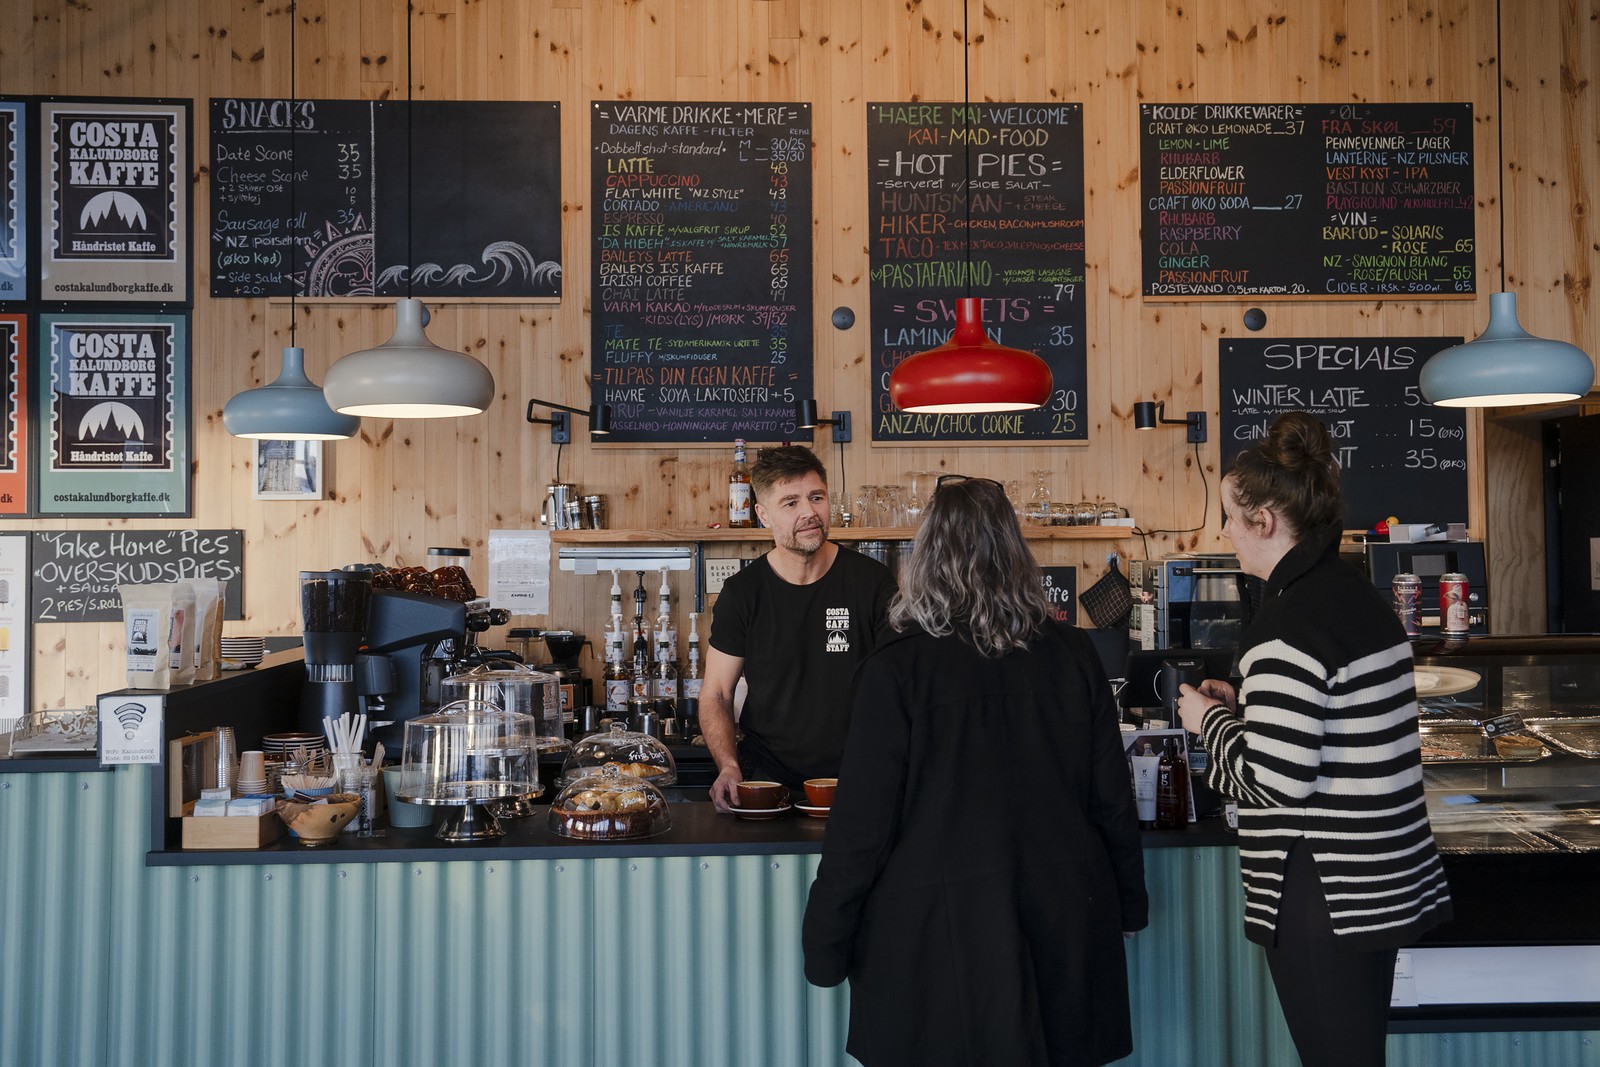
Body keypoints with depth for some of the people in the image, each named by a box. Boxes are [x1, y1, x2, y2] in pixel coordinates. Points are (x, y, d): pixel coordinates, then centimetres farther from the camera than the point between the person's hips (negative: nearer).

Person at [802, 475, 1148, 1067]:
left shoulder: (897, 669, -14)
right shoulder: (1072, 654, -2)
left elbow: (861, 825, -12)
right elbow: (1112, 797, 4)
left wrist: (825, 945, -3)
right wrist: (1129, 903, 18)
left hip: (942, 928, -4)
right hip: (1064, 921, 4)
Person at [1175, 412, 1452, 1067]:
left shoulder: (1290, 620, -21)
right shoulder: (1359, 596, 9)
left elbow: (1276, 778, -23)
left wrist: (1210, 720, -7)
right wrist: (1244, 709, 16)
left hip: (1322, 892, -10)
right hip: (1383, 882, 10)